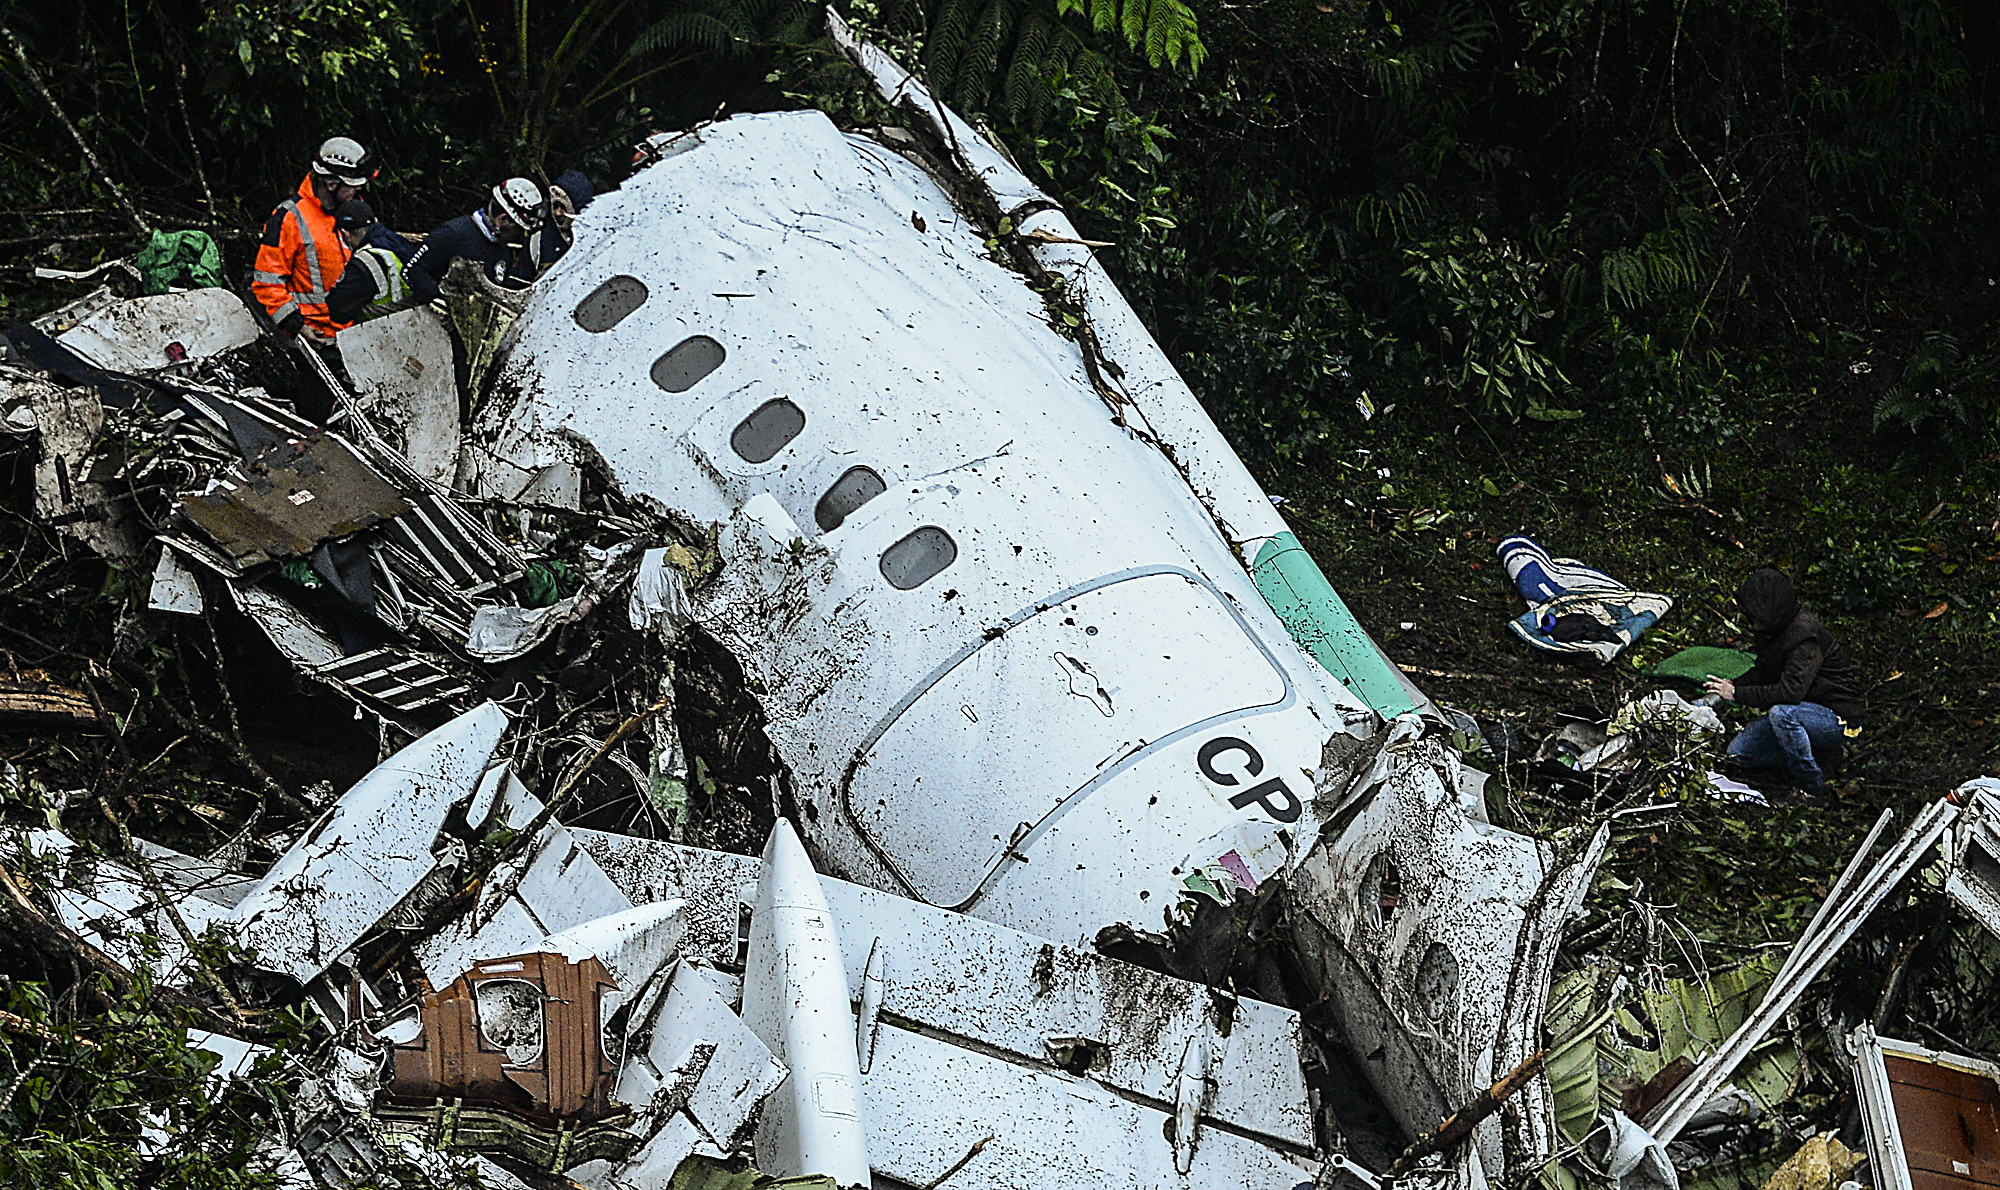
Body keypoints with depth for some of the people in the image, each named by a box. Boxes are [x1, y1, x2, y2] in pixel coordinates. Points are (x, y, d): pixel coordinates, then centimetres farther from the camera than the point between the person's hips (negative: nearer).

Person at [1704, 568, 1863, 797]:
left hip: (1835, 718, -9)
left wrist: (1737, 693, -27)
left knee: (1782, 713, -39)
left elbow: (1791, 691, -34)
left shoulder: (1805, 634, -27)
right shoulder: (1771, 631, 1)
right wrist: (1733, 685, -6)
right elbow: (1763, 673, 16)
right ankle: (1818, 754, 7)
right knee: (1738, 754, 0)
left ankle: (1811, 786, -20)